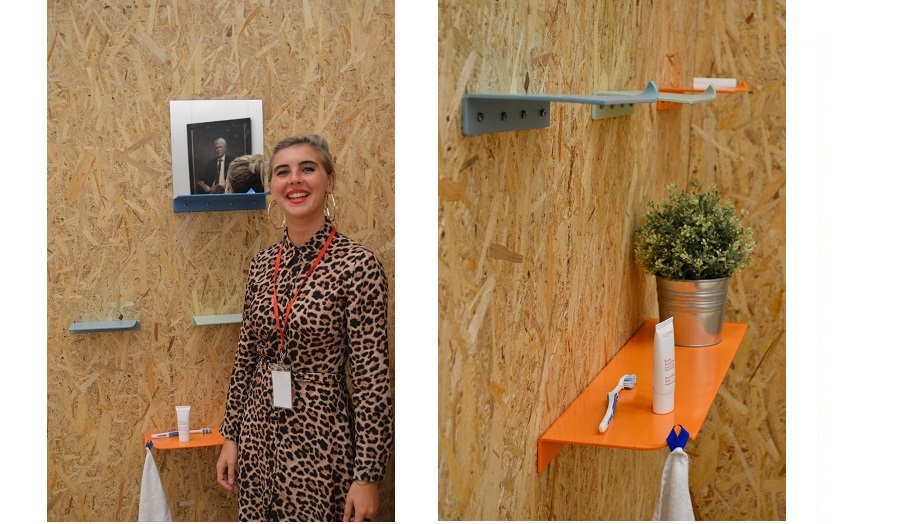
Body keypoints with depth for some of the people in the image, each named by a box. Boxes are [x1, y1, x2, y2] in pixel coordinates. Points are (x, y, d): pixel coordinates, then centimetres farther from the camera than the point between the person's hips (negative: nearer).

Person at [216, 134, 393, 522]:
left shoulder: (357, 264, -13)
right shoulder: (262, 263, 5)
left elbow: (372, 376, -14)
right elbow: (246, 356, 11)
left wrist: (367, 473, -15)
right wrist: (230, 436, 11)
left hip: (320, 442, -5)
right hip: (259, 434, 5)